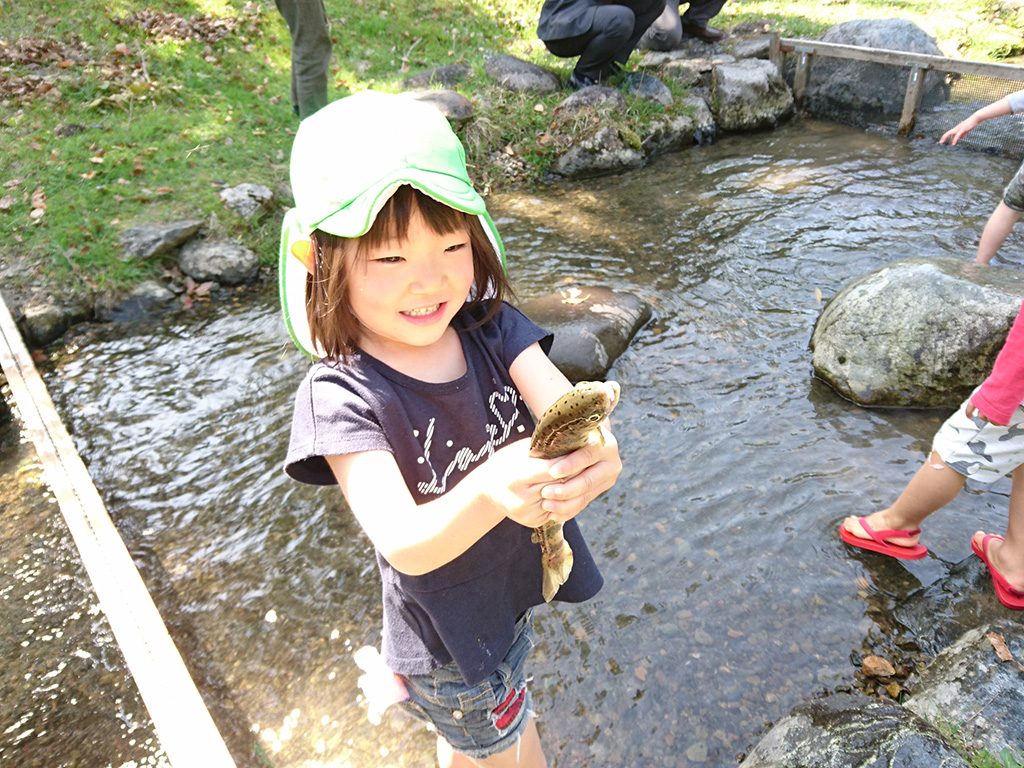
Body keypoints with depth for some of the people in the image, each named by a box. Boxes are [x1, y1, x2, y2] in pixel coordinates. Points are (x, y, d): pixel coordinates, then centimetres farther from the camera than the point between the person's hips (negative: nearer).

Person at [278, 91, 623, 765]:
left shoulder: (493, 328, -14)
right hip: (450, 633, -4)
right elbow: (406, 546, -35)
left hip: (524, 581, 5)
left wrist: (593, 448, -51)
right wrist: (491, 490, -56)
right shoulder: (340, 398, -28)